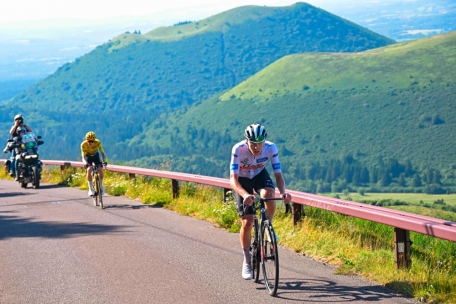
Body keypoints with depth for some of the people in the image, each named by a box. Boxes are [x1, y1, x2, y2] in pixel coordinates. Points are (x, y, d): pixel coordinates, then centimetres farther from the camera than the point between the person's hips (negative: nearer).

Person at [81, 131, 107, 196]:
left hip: (96, 156, 1)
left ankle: (101, 185, 7)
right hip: (88, 157, -1)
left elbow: (102, 153, -28)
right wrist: (85, 163, -51)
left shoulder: (98, 143, -29)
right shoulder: (83, 144, -30)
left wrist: (104, 161, -47)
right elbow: (83, 156, -30)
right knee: (89, 170, -28)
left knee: (101, 170, -20)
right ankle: (91, 189, -20)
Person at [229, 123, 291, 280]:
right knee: (247, 222, -10)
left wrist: (283, 192, -44)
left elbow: (278, 174, -24)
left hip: (260, 175, 1)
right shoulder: (238, 149, -34)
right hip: (242, 180, -1)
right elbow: (233, 179, -38)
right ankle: (247, 262, 9)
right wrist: (245, 195, -56)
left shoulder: (271, 148, -28)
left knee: (269, 195, -35)